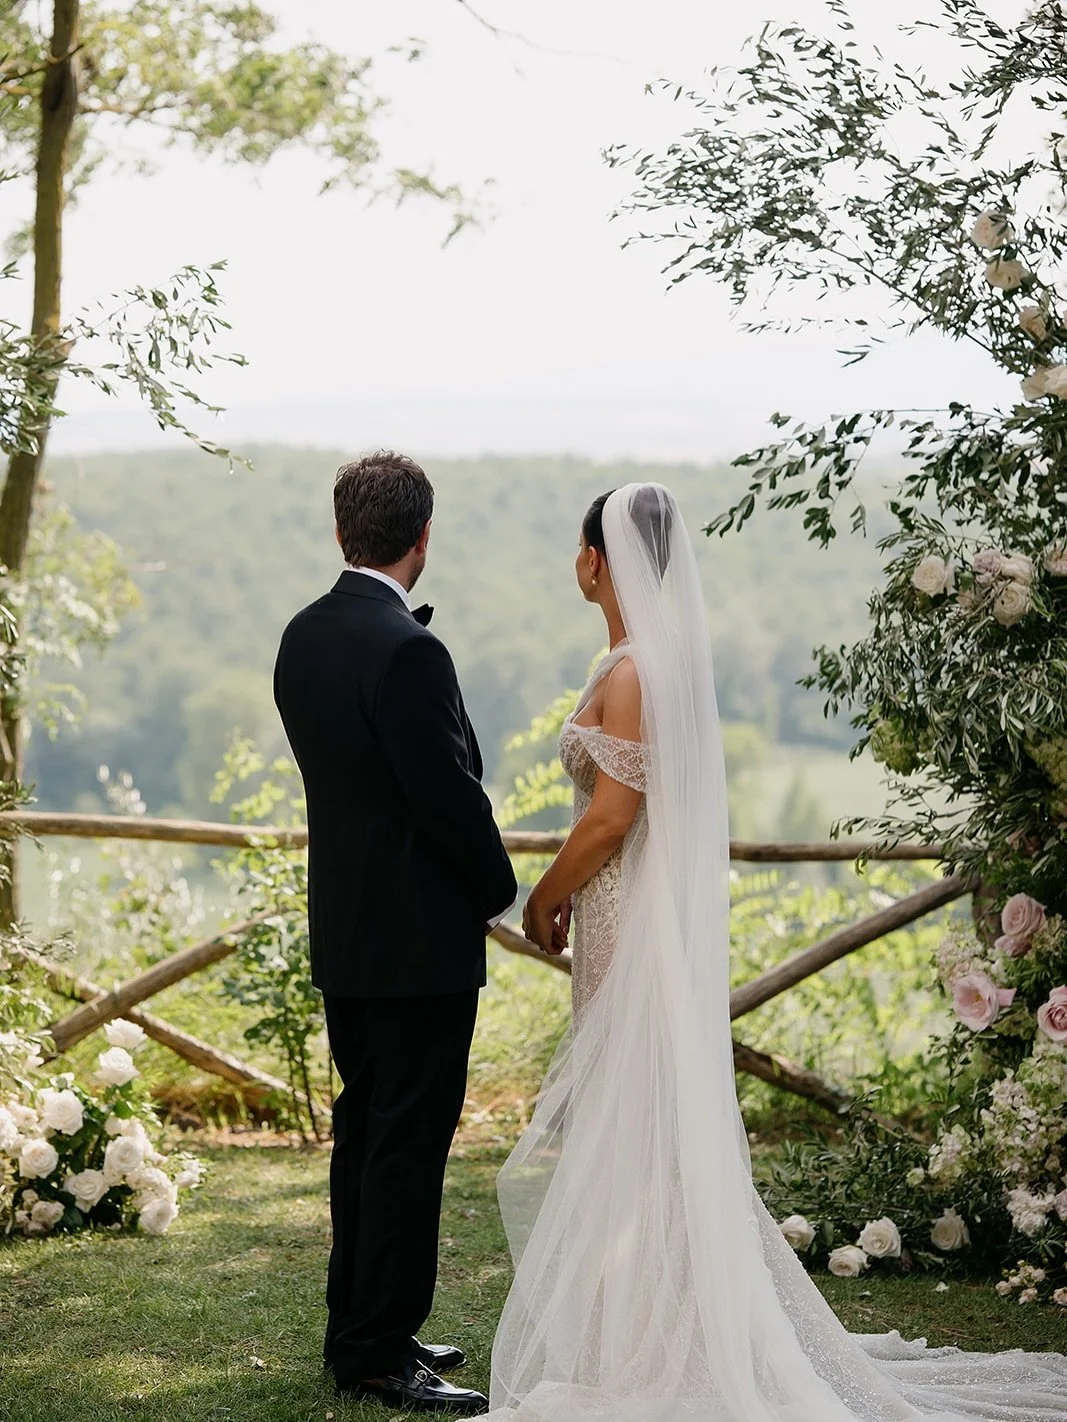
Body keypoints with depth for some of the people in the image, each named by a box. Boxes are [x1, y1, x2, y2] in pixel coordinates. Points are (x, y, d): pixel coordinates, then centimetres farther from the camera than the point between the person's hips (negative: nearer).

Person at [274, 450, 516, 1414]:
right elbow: (452, 792, -19)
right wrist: (500, 889, -1)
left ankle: (359, 1328, 26)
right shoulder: (406, 651, -22)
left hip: (344, 930, 9)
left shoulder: (304, 636, 5)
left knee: (365, 1129, 17)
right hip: (419, 937, -9)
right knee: (409, 1143, -1)